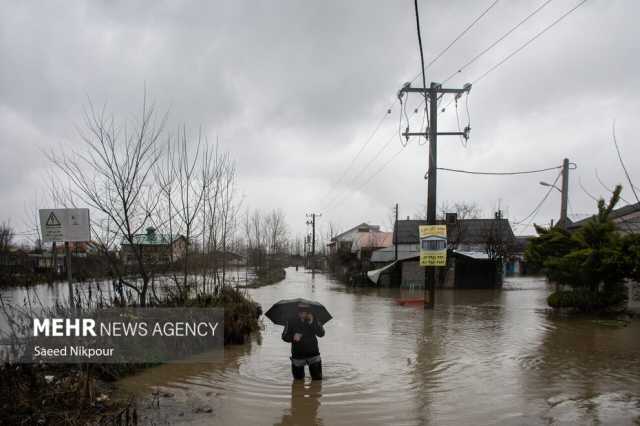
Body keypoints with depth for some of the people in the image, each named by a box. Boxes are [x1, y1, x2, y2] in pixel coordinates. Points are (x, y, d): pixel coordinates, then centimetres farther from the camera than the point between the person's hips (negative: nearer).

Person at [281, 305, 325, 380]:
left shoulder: (314, 321, -4)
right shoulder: (291, 322, -5)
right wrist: (293, 337, -23)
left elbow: (321, 334, -14)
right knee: (298, 378, 9)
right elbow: (284, 337, -2)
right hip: (298, 355, 0)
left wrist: (312, 323, -27)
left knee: (317, 378, 0)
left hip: (313, 354, 0)